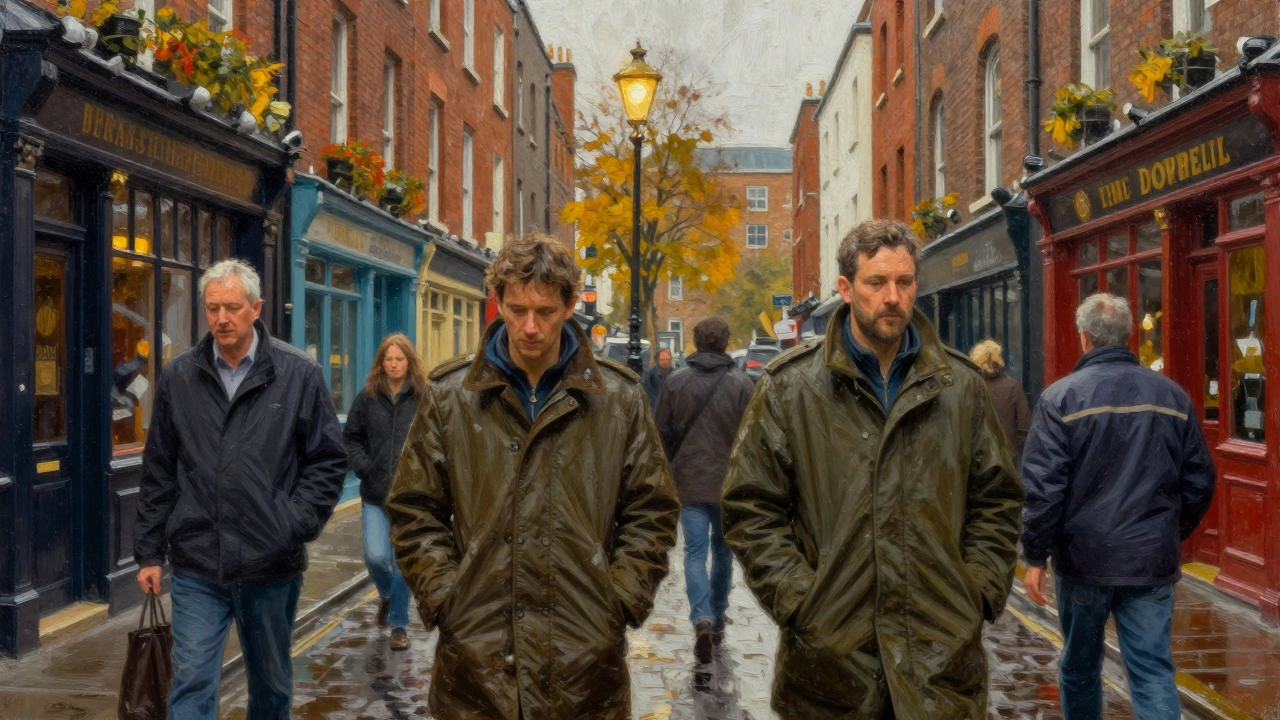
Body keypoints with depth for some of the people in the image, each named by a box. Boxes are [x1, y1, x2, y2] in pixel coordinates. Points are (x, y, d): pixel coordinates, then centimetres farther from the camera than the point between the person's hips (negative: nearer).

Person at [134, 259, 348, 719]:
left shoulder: (299, 374, -2)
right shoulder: (178, 376, 3)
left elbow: (328, 460, 1)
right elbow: (159, 472, 8)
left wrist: (296, 525, -10)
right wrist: (149, 552, 7)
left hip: (272, 565, 0)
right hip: (196, 565, 0)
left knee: (272, 682, 16)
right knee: (191, 683, -2)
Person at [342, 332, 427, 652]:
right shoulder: (367, 398, 4)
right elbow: (351, 437, 11)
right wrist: (363, 466, -3)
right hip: (376, 493, 2)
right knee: (376, 556, -5)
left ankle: (399, 625, 19)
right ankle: (386, 594, 30)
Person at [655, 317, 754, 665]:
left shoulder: (675, 381, -1)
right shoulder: (742, 383, -6)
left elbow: (664, 433, 4)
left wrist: (673, 470, 17)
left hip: (690, 482, 0)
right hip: (729, 482, 0)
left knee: (695, 552, 1)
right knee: (723, 551, 16)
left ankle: (702, 617, -19)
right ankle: (717, 620, 26)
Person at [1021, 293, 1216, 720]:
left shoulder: (1062, 397, -9)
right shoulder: (1172, 396, 2)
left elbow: (1042, 486, -13)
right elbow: (1200, 481, 8)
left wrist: (1035, 556, -5)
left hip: (1084, 558, -2)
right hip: (1153, 562, 2)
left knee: (1080, 667, 16)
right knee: (1154, 673, 4)